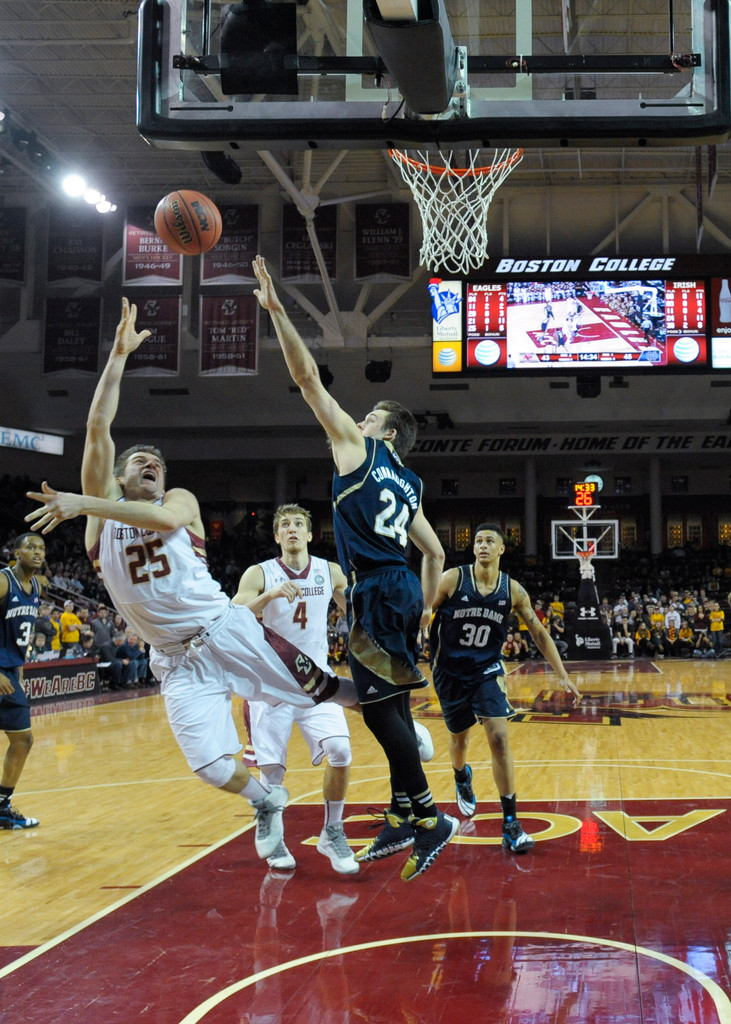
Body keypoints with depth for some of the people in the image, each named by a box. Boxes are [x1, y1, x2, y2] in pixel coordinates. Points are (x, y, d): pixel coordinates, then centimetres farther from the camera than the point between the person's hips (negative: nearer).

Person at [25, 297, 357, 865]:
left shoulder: (180, 499, 4)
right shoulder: (102, 505, 6)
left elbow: (166, 519, -24)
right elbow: (98, 427, -7)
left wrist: (84, 505, -30)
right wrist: (119, 354, -10)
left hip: (226, 630, -1)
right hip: (176, 660, 1)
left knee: (323, 690, -3)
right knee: (212, 767, -8)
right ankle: (266, 802, 23)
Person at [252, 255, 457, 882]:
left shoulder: (359, 447, 2)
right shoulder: (409, 485, 22)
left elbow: (308, 377, -2)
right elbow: (436, 554, 24)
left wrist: (275, 309, 0)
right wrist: (424, 613, 28)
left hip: (375, 593, -9)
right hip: (404, 593, 9)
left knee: (380, 706, -9)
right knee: (393, 705, 11)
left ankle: (430, 818, -10)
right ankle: (402, 819, 17)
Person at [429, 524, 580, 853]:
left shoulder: (512, 590, -8)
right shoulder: (453, 579, -14)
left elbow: (539, 633, 2)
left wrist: (563, 676, 0)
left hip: (488, 671, 0)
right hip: (450, 672, 0)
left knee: (499, 738, -15)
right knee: (459, 737, 16)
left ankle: (510, 824, -10)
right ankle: (462, 779, 54)